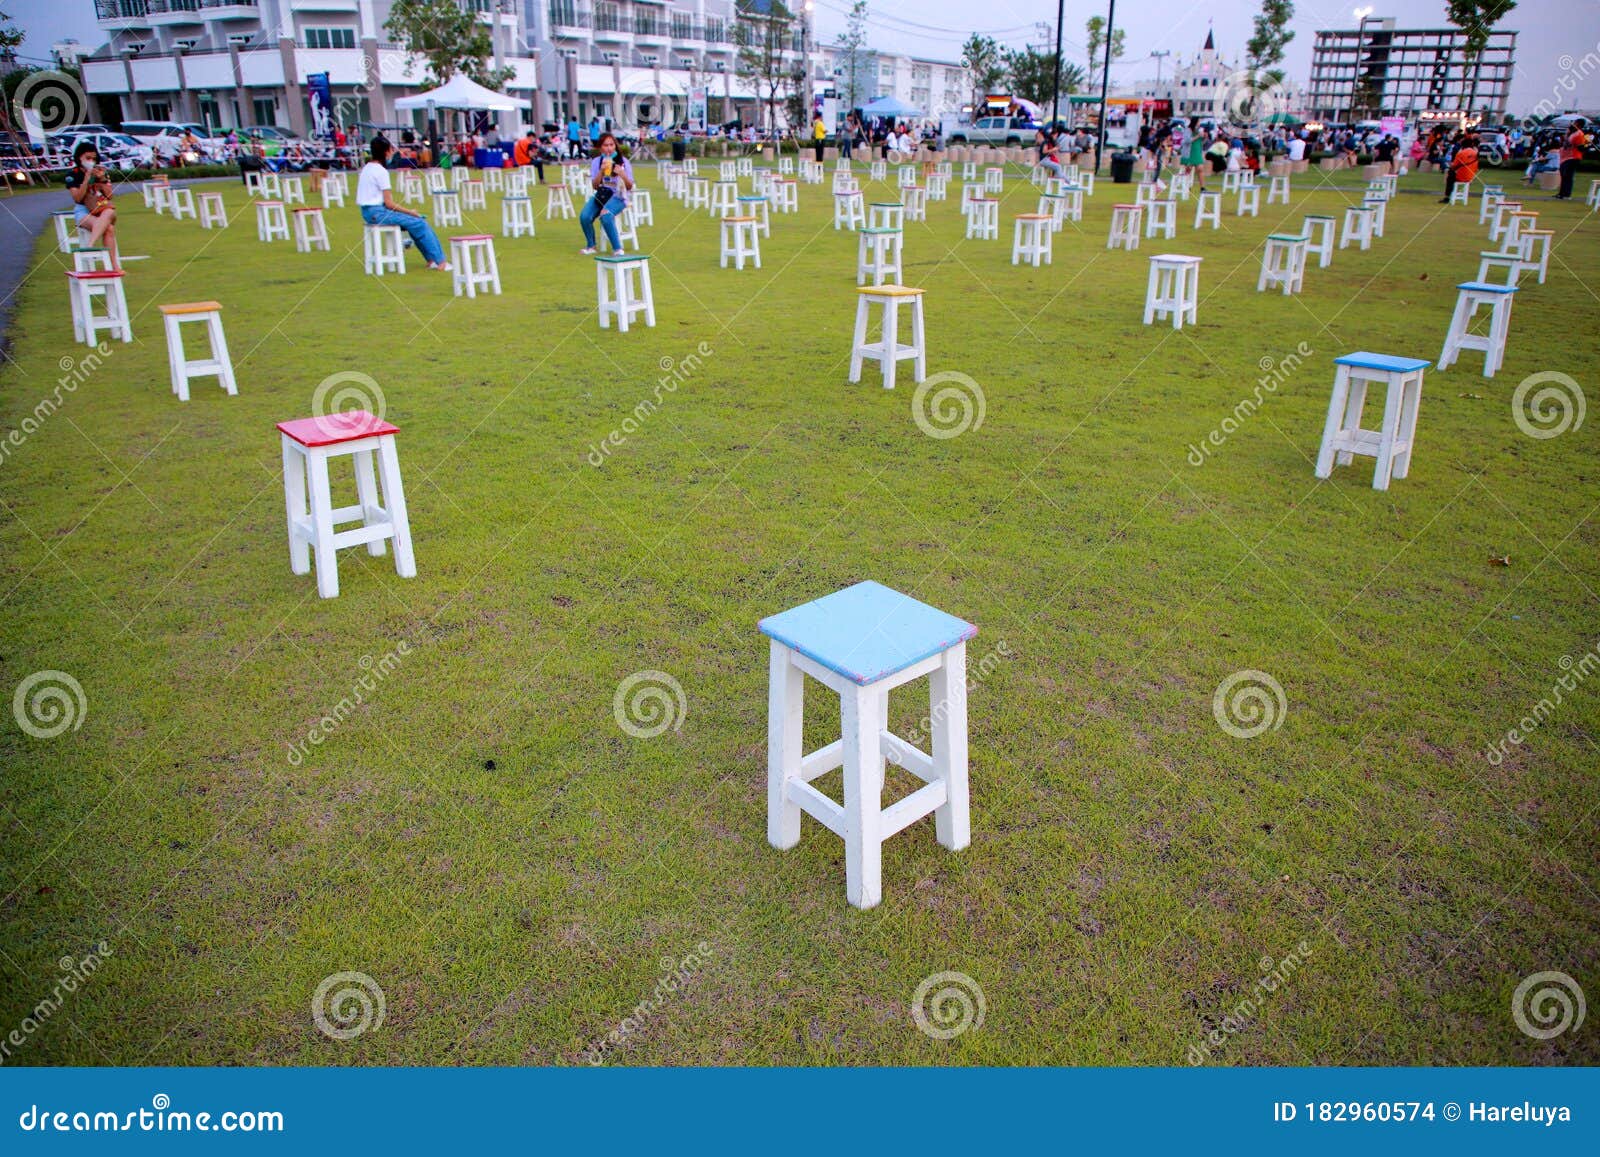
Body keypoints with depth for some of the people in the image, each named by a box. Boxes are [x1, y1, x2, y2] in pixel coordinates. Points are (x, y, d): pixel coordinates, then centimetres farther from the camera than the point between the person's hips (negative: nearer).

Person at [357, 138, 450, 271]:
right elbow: (389, 203, -16)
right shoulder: (381, 171, -14)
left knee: (418, 220, 12)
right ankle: (439, 261, -8)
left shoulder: (367, 167, 15)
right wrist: (409, 212, -4)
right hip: (377, 212, -10)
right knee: (419, 223, -11)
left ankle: (432, 259, 7)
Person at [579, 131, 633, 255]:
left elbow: (630, 186, -2)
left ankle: (617, 249, -25)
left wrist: (622, 174, -22)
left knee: (605, 216, -35)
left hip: (618, 196, -3)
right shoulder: (596, 162, 5)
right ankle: (590, 246, 1)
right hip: (601, 195, 3)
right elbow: (594, 186, -1)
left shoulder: (623, 161, 0)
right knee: (584, 217, -22)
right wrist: (601, 171, -16)